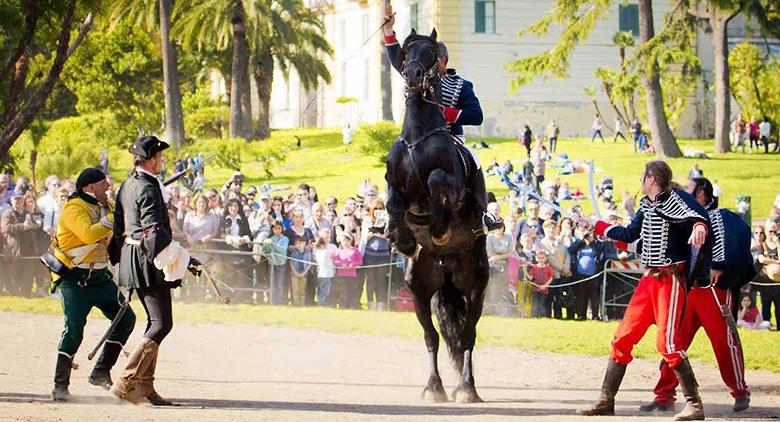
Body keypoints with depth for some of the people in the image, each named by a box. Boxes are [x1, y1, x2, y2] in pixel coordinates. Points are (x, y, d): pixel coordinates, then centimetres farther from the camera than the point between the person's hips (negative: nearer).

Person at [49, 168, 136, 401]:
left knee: (126, 319, 1)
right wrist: (113, 220, -28)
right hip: (74, 279, -8)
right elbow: (89, 234, -32)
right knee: (74, 328, -15)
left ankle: (101, 372, 10)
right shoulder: (74, 208, -16)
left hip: (100, 276, 8)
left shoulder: (106, 205, 10)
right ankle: (60, 386, -8)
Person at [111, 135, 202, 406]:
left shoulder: (127, 186, 15)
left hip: (131, 260, 10)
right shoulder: (148, 189, -15)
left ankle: (144, 386, 15)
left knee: (156, 322, 15)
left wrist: (120, 261, 28)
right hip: (148, 261, -10)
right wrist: (184, 259, -20)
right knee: (162, 323, -11)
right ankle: (126, 382, -15)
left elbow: (118, 227, 21)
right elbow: (154, 233, -23)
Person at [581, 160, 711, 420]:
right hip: (649, 279, 9)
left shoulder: (674, 199, -11)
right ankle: (606, 401, 17)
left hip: (671, 279, -9)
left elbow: (698, 217, -29)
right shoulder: (647, 205, 15)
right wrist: (597, 227, 35)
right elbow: (629, 234, 28)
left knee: (667, 342, -18)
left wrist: (699, 227, -52)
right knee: (623, 338, 9)